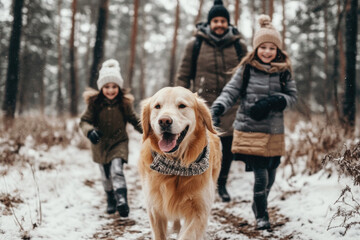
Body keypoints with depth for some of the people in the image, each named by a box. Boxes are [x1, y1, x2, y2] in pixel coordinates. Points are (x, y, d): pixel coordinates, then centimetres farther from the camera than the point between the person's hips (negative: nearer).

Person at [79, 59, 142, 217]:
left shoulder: (124, 103, -8)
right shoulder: (95, 103, -10)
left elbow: (134, 120, 2)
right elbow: (84, 121, -9)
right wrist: (90, 131, -30)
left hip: (119, 142, -2)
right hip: (100, 144, 2)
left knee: (117, 171, -20)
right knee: (106, 176, 14)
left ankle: (121, 200, -23)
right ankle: (111, 201, 34)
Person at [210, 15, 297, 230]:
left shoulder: (284, 71, 3)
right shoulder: (246, 69, -4)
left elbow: (293, 96, 5)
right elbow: (230, 92, -5)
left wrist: (272, 102, -13)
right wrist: (217, 108, -24)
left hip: (275, 132, 3)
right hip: (250, 130, -3)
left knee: (271, 175, 13)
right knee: (261, 175, -6)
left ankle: (260, 205, 42)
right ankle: (261, 215, 16)